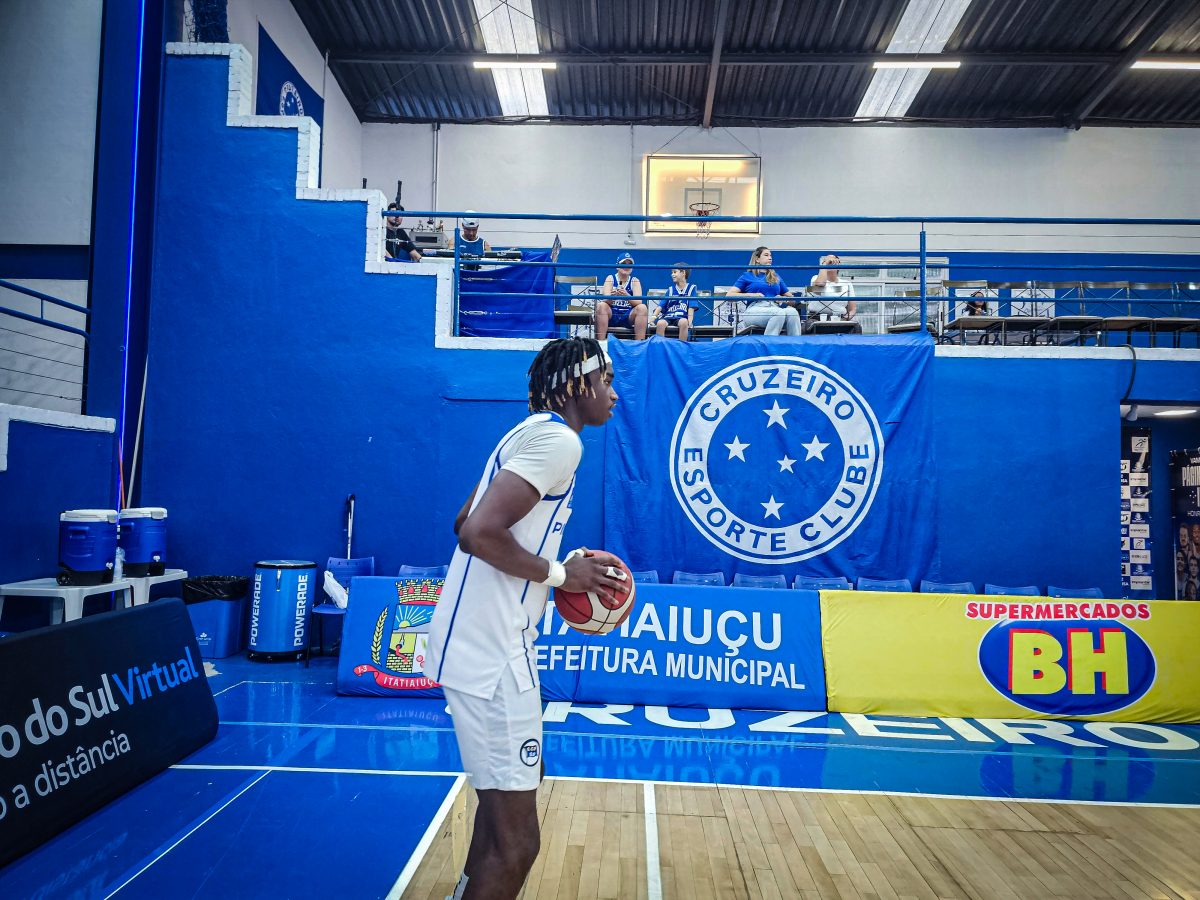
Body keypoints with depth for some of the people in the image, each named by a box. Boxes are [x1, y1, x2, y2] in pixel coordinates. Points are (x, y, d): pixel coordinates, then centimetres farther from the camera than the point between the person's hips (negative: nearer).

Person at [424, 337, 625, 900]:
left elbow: (466, 525, 17)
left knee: (505, 801, 26)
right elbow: (481, 532, -25)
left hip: (483, 642, 11)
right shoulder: (559, 439, -15)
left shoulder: (533, 433, 15)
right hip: (491, 653, -11)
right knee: (516, 842, -3)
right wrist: (559, 573, -13)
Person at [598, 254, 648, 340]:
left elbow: (638, 302, -12)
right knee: (601, 305, -28)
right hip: (612, 315, 0)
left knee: (642, 307, -26)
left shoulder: (635, 281, 3)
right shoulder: (610, 279, 1)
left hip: (629, 316, 1)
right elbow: (606, 301, -12)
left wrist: (627, 296, -33)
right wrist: (612, 296, -37)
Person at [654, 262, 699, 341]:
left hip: (682, 317, -2)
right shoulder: (670, 290, 14)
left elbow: (691, 307, 1)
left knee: (683, 322, -37)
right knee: (660, 323, -31)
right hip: (668, 316, 2)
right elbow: (661, 306, 8)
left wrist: (689, 321, -14)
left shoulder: (691, 288, 8)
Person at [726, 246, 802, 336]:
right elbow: (729, 295, 7)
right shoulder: (747, 276, 19)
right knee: (780, 312, -37)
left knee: (792, 311, -33)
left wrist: (783, 300, 4)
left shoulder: (776, 278, 30)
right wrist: (751, 295, -4)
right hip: (755, 309, -4)